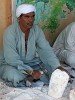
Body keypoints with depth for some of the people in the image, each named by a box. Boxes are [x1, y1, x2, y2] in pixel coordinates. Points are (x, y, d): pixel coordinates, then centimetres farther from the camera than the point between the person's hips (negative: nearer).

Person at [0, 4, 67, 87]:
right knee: (12, 75, -36)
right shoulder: (10, 32, -23)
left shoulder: (37, 29, -8)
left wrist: (58, 67, -24)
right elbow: (12, 59, -27)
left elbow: (46, 49, -12)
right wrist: (31, 72, -34)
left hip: (32, 62, 4)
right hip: (15, 64, -4)